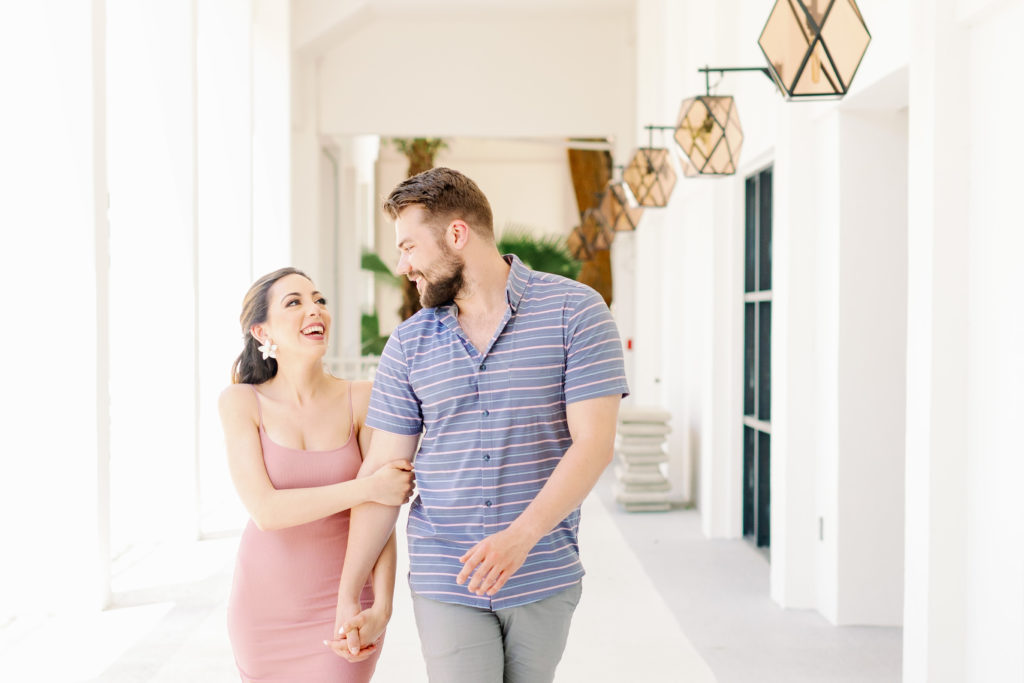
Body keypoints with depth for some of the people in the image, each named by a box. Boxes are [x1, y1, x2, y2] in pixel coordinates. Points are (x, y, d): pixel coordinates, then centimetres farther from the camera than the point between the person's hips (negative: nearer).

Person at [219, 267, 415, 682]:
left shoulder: (361, 399, -9)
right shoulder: (240, 401, -9)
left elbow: (380, 511, -9)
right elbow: (266, 511, -19)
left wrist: (382, 605, -19)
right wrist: (368, 488, -26)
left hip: (343, 606, -1)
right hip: (266, 607, 1)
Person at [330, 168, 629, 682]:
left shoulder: (575, 311, -6)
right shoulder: (409, 342, 4)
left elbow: (593, 443, -13)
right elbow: (383, 470, 5)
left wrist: (522, 535, -25)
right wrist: (348, 595, 2)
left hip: (544, 577, -1)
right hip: (444, 583, 2)